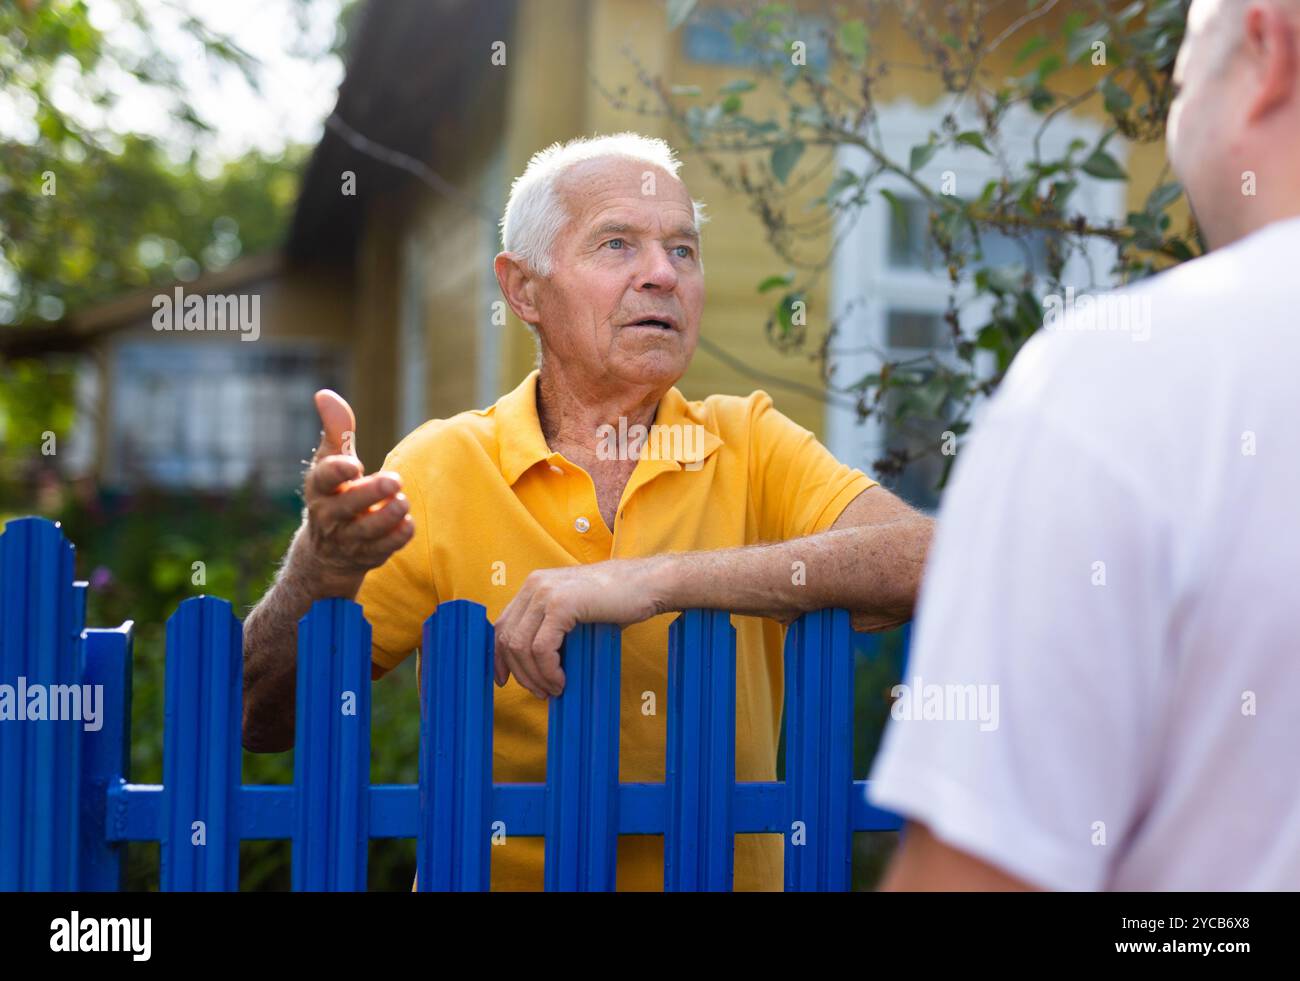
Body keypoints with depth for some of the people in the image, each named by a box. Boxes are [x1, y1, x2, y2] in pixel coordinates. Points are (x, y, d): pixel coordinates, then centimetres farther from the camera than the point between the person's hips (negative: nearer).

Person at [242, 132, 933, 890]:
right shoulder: (441, 468, 1)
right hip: (498, 871, -1)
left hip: (722, 872, 1)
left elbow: (925, 562, -15)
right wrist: (322, 574, -20)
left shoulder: (750, 446, 3)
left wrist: (657, 579, -23)